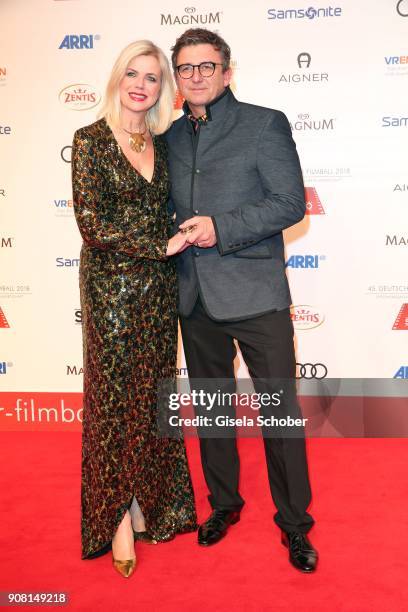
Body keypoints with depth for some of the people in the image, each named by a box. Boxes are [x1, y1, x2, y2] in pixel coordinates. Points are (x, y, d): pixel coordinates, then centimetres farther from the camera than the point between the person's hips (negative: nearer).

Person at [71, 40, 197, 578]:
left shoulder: (162, 142, 9)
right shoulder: (91, 141, -7)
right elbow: (94, 224, -15)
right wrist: (162, 245, -13)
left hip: (159, 286, 5)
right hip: (112, 287, -5)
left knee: (153, 396, 12)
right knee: (115, 398, 5)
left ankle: (149, 500, 30)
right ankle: (119, 515, 22)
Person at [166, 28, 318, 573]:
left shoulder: (265, 124, -2)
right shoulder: (171, 136, 12)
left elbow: (291, 202, -10)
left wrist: (221, 227, -18)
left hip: (255, 296, -5)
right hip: (195, 298, 5)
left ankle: (294, 523, 18)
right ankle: (224, 503, 35)